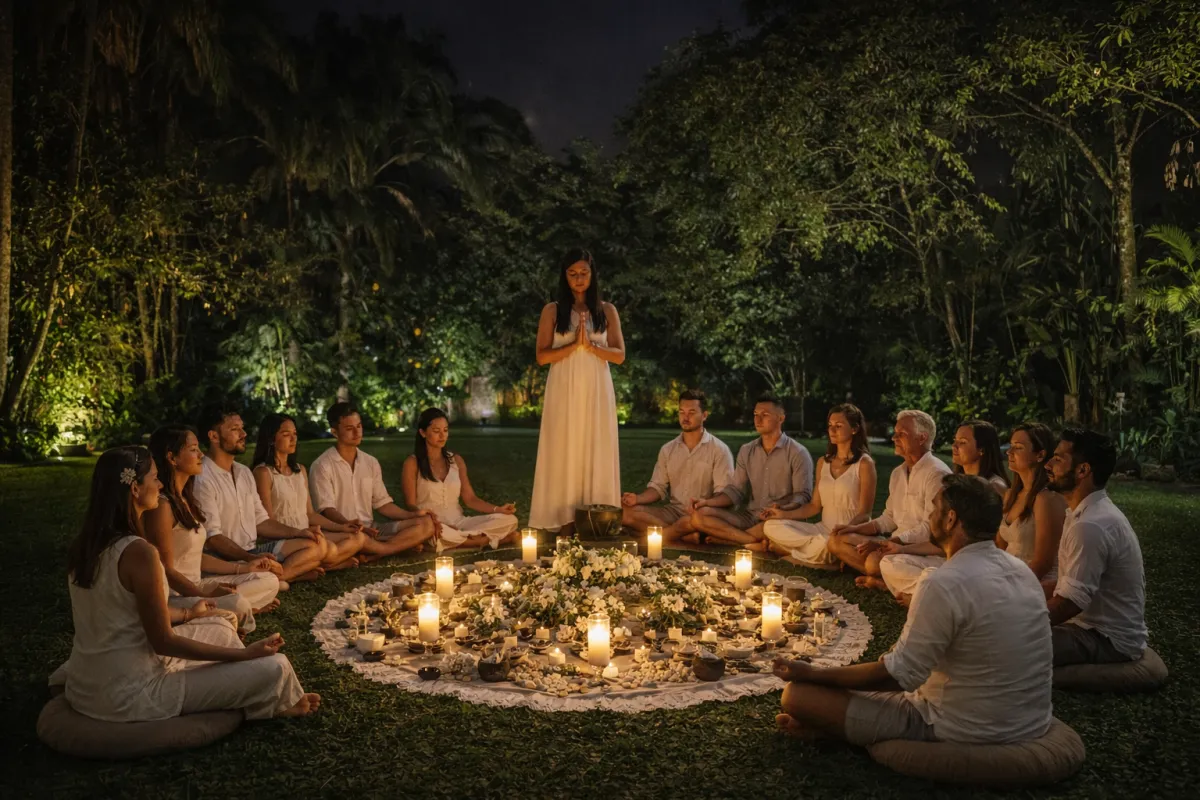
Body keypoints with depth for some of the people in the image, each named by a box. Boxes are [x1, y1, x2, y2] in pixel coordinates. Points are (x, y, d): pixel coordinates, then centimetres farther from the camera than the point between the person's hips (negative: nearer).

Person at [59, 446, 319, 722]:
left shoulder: (84, 545, 2)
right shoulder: (138, 552, -24)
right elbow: (163, 642, -19)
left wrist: (187, 614, 31)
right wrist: (245, 653, -11)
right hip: (130, 697, -10)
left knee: (218, 627, 23)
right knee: (274, 667, -6)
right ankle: (282, 705, 26)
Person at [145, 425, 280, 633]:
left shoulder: (184, 500, 13)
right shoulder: (162, 505, -17)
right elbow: (166, 570, -19)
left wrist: (243, 567, 18)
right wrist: (206, 593, -29)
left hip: (194, 586, 10)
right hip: (172, 596, -10)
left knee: (269, 581, 6)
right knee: (236, 604, -35)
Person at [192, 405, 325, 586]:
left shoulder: (244, 472, 15)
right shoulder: (202, 479, -12)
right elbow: (212, 537, -18)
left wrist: (298, 532, 2)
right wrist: (251, 558, -32)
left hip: (255, 549, 9)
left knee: (317, 544, -8)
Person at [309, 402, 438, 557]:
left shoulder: (371, 462, 14)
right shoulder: (322, 466, -4)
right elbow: (326, 509, -13)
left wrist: (412, 514, 0)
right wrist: (348, 525, -34)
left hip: (372, 531, 6)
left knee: (427, 523, -14)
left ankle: (374, 554, -24)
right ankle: (402, 545, -17)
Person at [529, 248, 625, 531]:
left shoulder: (607, 310, 9)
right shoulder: (553, 311, 6)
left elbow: (619, 355, 3)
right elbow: (542, 357, -3)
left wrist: (590, 345, -12)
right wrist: (574, 345, -14)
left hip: (596, 391, 1)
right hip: (564, 391, -1)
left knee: (596, 453, 1)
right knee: (564, 453, -2)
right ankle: (564, 520, 1)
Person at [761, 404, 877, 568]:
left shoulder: (864, 463, -6)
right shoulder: (823, 462, 13)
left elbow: (864, 513, -8)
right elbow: (815, 505, 12)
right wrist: (785, 514, -3)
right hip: (823, 529, 6)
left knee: (824, 544, -40)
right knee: (771, 526, -13)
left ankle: (788, 550, -10)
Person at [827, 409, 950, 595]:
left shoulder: (936, 473, -14)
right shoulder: (897, 473, 14)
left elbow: (930, 528, -20)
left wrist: (882, 544, -21)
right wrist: (855, 528, 4)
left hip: (927, 550, -9)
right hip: (897, 545, 9)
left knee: (875, 561, -36)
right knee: (837, 541, -3)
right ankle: (886, 579, -15)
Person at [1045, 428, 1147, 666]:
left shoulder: (1091, 526, -25)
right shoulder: (1092, 513, 8)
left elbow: (1069, 603, -24)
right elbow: (1074, 583, 15)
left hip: (1109, 640, -10)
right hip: (1095, 625, 10)